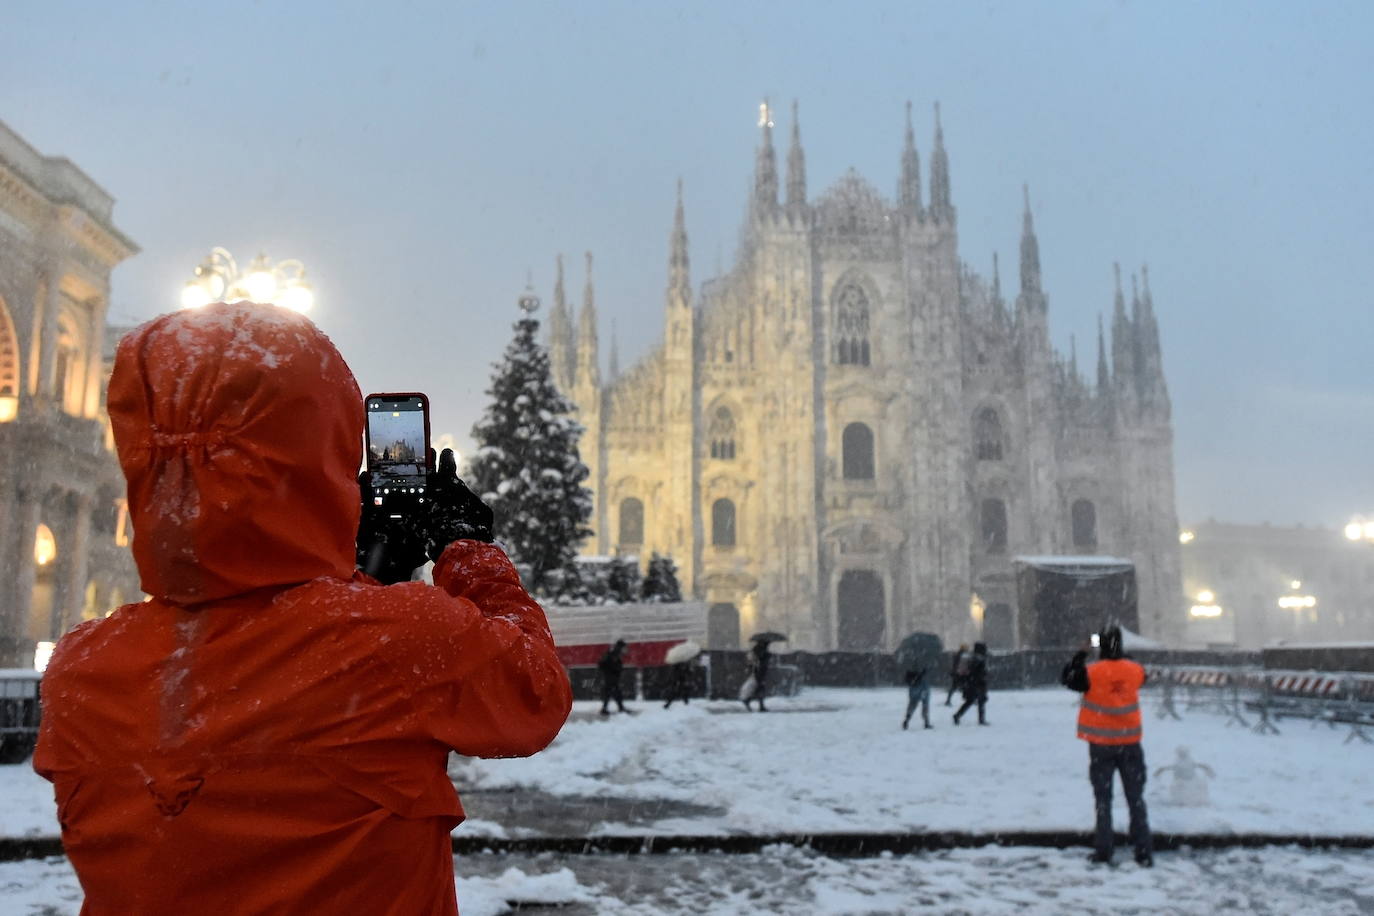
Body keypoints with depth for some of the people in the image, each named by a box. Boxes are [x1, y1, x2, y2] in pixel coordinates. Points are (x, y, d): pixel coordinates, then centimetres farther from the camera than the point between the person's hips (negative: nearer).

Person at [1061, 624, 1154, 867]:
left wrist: (1080, 655, 6)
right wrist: (1121, 655, 17)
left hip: (1101, 746, -2)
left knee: (1103, 799, 7)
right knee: (1136, 799, 9)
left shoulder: (1092, 673, -15)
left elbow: (1066, 678, 0)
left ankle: (1103, 853, 7)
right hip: (1130, 743, 2)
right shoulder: (1135, 671, -6)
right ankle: (1144, 854, 8)